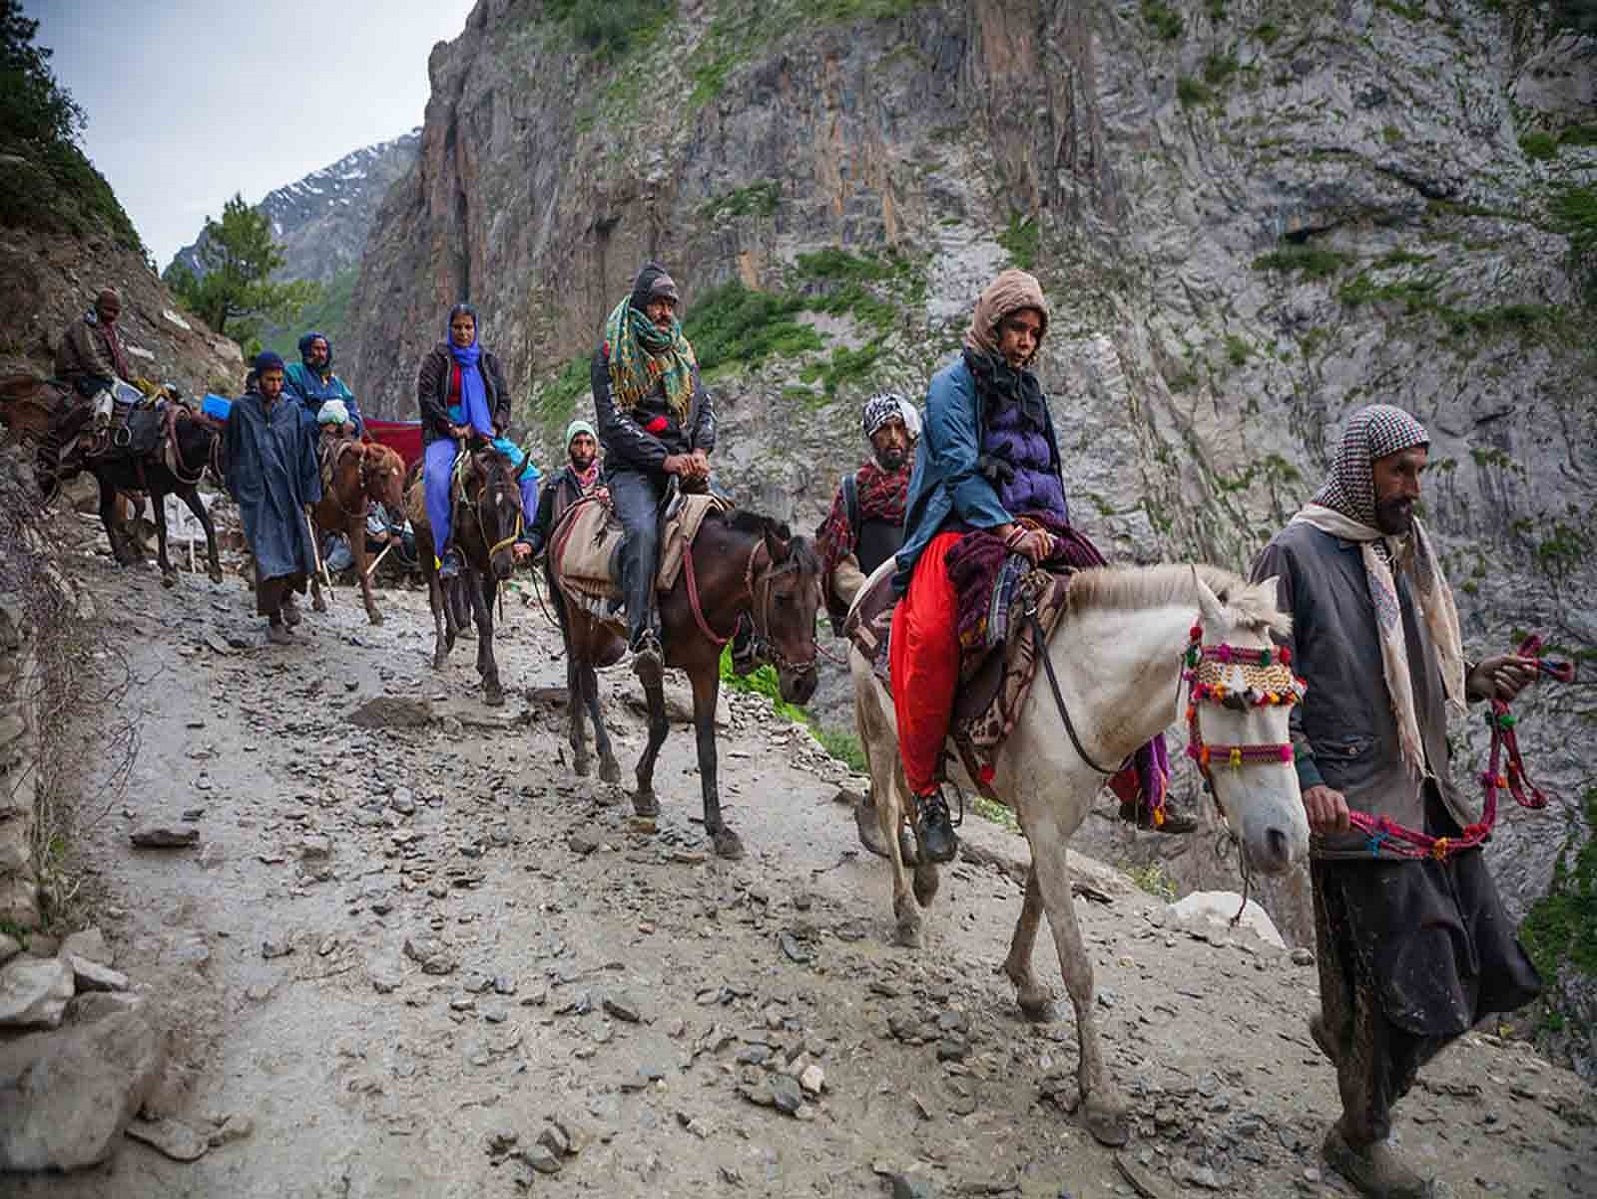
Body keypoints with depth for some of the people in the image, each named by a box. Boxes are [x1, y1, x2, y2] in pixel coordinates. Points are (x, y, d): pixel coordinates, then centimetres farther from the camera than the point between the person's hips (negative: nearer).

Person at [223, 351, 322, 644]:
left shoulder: (292, 409, 5)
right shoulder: (241, 409, 0)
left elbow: (305, 455, 6)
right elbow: (229, 452, 10)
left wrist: (308, 497, 4)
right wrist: (235, 488, 11)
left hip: (289, 494, 2)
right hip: (257, 496, -2)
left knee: (301, 552, 2)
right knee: (268, 555, -6)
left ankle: (287, 595, 33)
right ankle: (274, 619, 4)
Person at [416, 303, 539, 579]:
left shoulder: (488, 360, 17)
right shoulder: (436, 359, 6)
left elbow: (504, 400, 14)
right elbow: (426, 397, -4)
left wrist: (495, 427, -6)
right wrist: (454, 428, -15)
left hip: (486, 433, 4)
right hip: (445, 434, -3)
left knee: (527, 471, -17)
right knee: (436, 476, -34)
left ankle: (523, 535, -8)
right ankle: (446, 550, -32)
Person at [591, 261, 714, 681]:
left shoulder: (682, 353, 20)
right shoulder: (612, 355, 3)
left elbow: (705, 408, 16)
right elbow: (614, 423, -7)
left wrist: (700, 451, -6)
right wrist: (664, 459, -18)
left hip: (684, 463, 6)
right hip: (632, 466, -5)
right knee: (643, 529, -33)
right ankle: (643, 636, -39)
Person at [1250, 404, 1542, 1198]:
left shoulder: (1406, 552, 16)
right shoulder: (1296, 555, -9)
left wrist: (1479, 680, 6)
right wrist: (1304, 779, -21)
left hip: (1429, 796, 8)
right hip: (1353, 805, -8)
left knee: (1492, 975, 13)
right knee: (1411, 996, -1)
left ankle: (1343, 1028, 35)